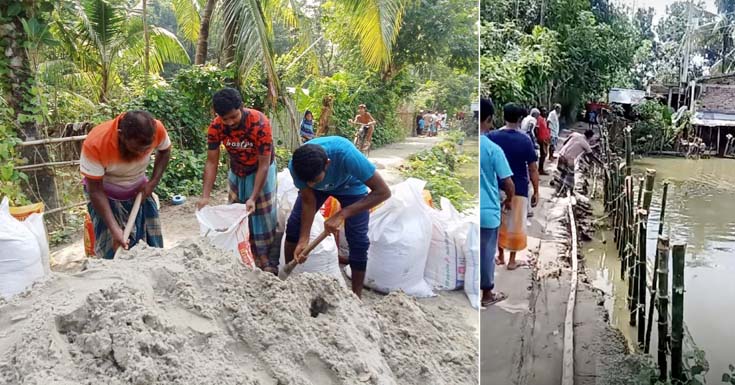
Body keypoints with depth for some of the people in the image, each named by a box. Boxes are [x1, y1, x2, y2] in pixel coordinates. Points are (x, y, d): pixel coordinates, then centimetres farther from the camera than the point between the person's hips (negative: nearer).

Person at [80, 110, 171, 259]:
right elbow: (95, 191, -25)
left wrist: (153, 182, -14)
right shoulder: (95, 144, -34)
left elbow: (164, 151, -2)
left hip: (139, 191, 3)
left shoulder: (157, 129, -26)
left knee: (151, 245, 4)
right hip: (106, 195, -3)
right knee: (113, 251, -9)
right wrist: (114, 229, -31)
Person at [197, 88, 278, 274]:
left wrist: (253, 198, -32)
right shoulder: (216, 127, -24)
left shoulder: (260, 123, -35)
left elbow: (264, 164, -30)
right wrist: (205, 196, -26)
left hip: (260, 170, -4)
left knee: (262, 215, -2)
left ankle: (265, 259, 11)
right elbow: (212, 162, -18)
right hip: (237, 172, 4)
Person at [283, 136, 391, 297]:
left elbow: (383, 191, -41)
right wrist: (303, 240, -26)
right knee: (294, 225, -4)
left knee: (358, 240, -10)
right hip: (320, 187, 3)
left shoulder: (346, 154, -45)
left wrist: (342, 214, -45)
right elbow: (308, 202, -19)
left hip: (350, 186, -3)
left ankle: (356, 295, 5)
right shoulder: (296, 165, -34)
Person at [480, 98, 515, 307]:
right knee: (486, 253, 11)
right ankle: (487, 294, 26)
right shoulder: (493, 149, -15)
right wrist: (509, 200, 8)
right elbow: (508, 184, -12)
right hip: (488, 212, -4)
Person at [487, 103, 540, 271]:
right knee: (516, 225, 9)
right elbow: (533, 169, -7)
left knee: (499, 223, 17)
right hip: (519, 189, -2)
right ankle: (512, 260, 17)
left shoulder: (491, 136, -6)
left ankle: (500, 256, 27)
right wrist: (536, 191, 2)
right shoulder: (525, 140, -10)